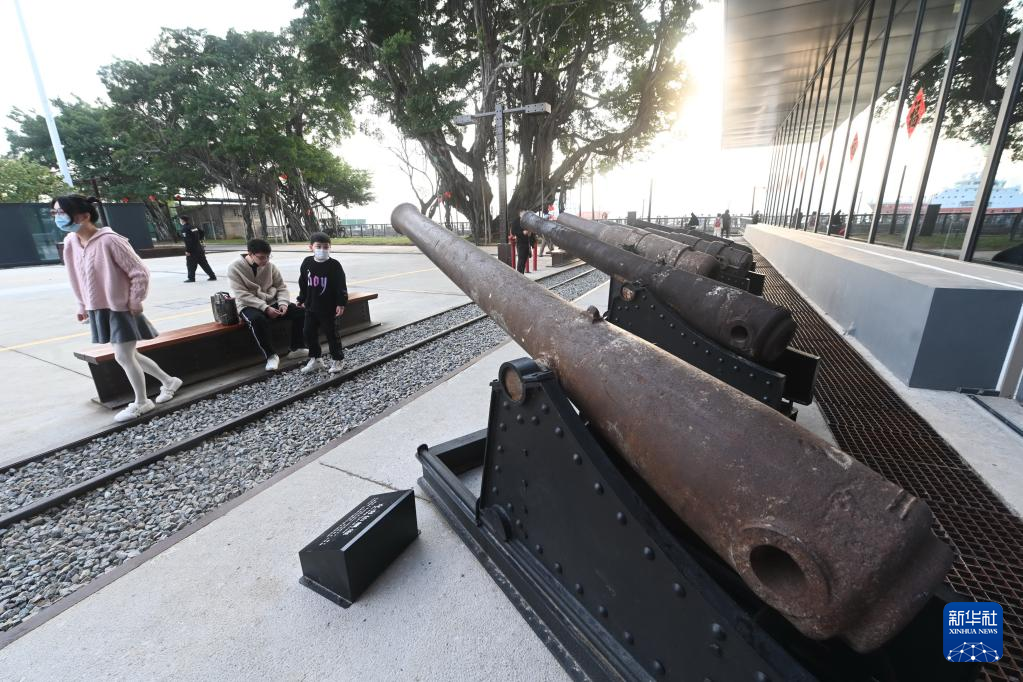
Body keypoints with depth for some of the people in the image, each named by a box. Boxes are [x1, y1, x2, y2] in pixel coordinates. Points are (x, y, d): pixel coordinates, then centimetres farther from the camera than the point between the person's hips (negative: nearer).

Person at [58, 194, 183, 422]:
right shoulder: (70, 242, 5)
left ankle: (141, 402, 14)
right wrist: (83, 306, 16)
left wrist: (135, 302, -13)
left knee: (123, 357, -3)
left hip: (120, 309, -8)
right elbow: (77, 277, 16)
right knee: (127, 355, 13)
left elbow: (140, 272, -17)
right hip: (98, 310, 8)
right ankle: (169, 381, 30)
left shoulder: (109, 240, -19)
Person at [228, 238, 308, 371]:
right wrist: (265, 308, -27)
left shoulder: (270, 266, 0)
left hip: (271, 302, 4)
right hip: (249, 305, -4)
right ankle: (271, 355, -23)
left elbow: (281, 287, 4)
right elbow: (242, 295, -18)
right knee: (258, 319, -38)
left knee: (299, 312, -15)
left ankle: (297, 348, -3)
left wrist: (283, 303, -16)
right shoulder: (235, 268, -11)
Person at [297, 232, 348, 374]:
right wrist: (302, 300, 15)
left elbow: (341, 286, -11)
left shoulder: (334, 265, -12)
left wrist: (341, 303, -15)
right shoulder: (307, 263, 2)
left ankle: (338, 359, 17)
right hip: (311, 306, 5)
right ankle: (315, 358, 27)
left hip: (328, 308, -5)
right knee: (309, 332, 11)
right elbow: (303, 284, 11)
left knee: (331, 333, 3)